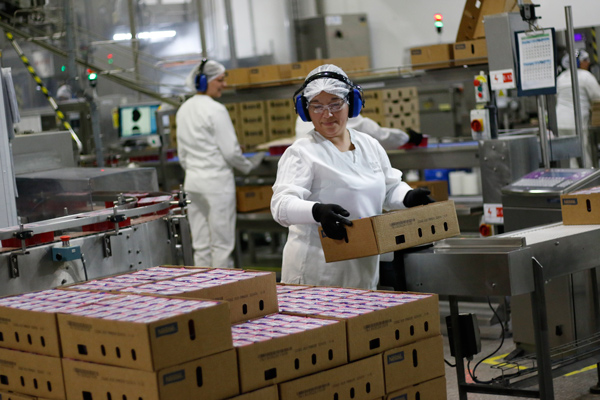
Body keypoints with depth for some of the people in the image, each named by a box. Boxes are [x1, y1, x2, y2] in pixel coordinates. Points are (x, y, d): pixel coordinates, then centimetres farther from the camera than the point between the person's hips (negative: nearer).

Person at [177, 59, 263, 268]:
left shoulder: (184, 110, 10)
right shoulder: (215, 110, -14)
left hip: (192, 181, 8)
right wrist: (248, 166, 5)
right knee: (222, 243, -2)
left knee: (200, 245, 10)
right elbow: (230, 151, -13)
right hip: (217, 180, -8)